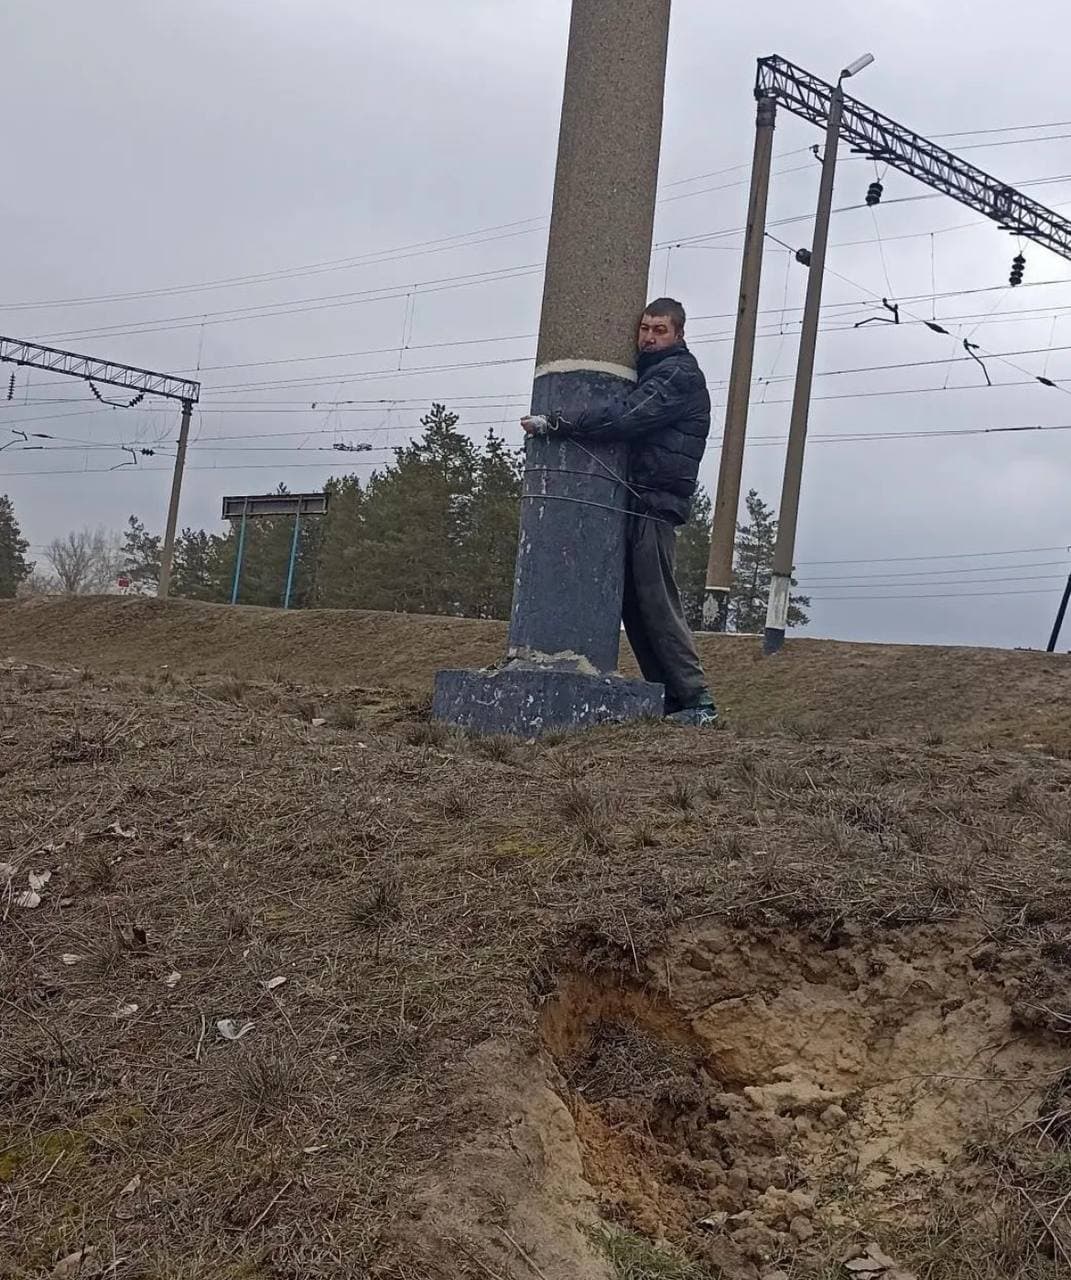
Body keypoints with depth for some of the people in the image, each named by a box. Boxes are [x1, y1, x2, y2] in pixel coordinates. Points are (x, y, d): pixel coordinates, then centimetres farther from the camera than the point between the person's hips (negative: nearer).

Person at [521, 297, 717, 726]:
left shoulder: (680, 374, -6)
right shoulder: (647, 373, 25)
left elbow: (625, 417, -19)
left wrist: (554, 422, -20)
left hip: (654, 504, -9)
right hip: (636, 503, 9)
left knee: (656, 602, -12)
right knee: (634, 604, 6)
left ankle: (696, 702, -9)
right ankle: (672, 699, 9)